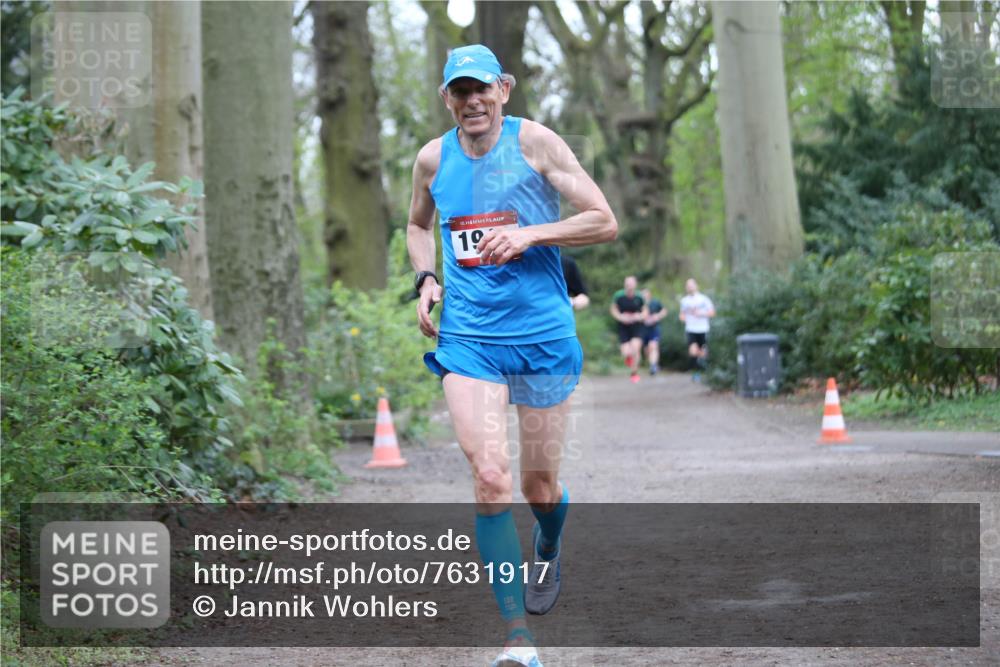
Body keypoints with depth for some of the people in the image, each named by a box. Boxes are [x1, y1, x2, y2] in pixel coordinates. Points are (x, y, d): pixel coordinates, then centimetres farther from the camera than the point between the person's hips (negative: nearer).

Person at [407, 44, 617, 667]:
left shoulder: (534, 142, -5)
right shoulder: (433, 158, 5)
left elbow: (605, 222, -5)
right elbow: (418, 225, 26)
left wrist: (530, 234, -17)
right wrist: (426, 278, 7)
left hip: (544, 335, -1)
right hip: (467, 339, 2)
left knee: (539, 485, 9)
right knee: (490, 479, -15)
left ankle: (548, 552, 47)